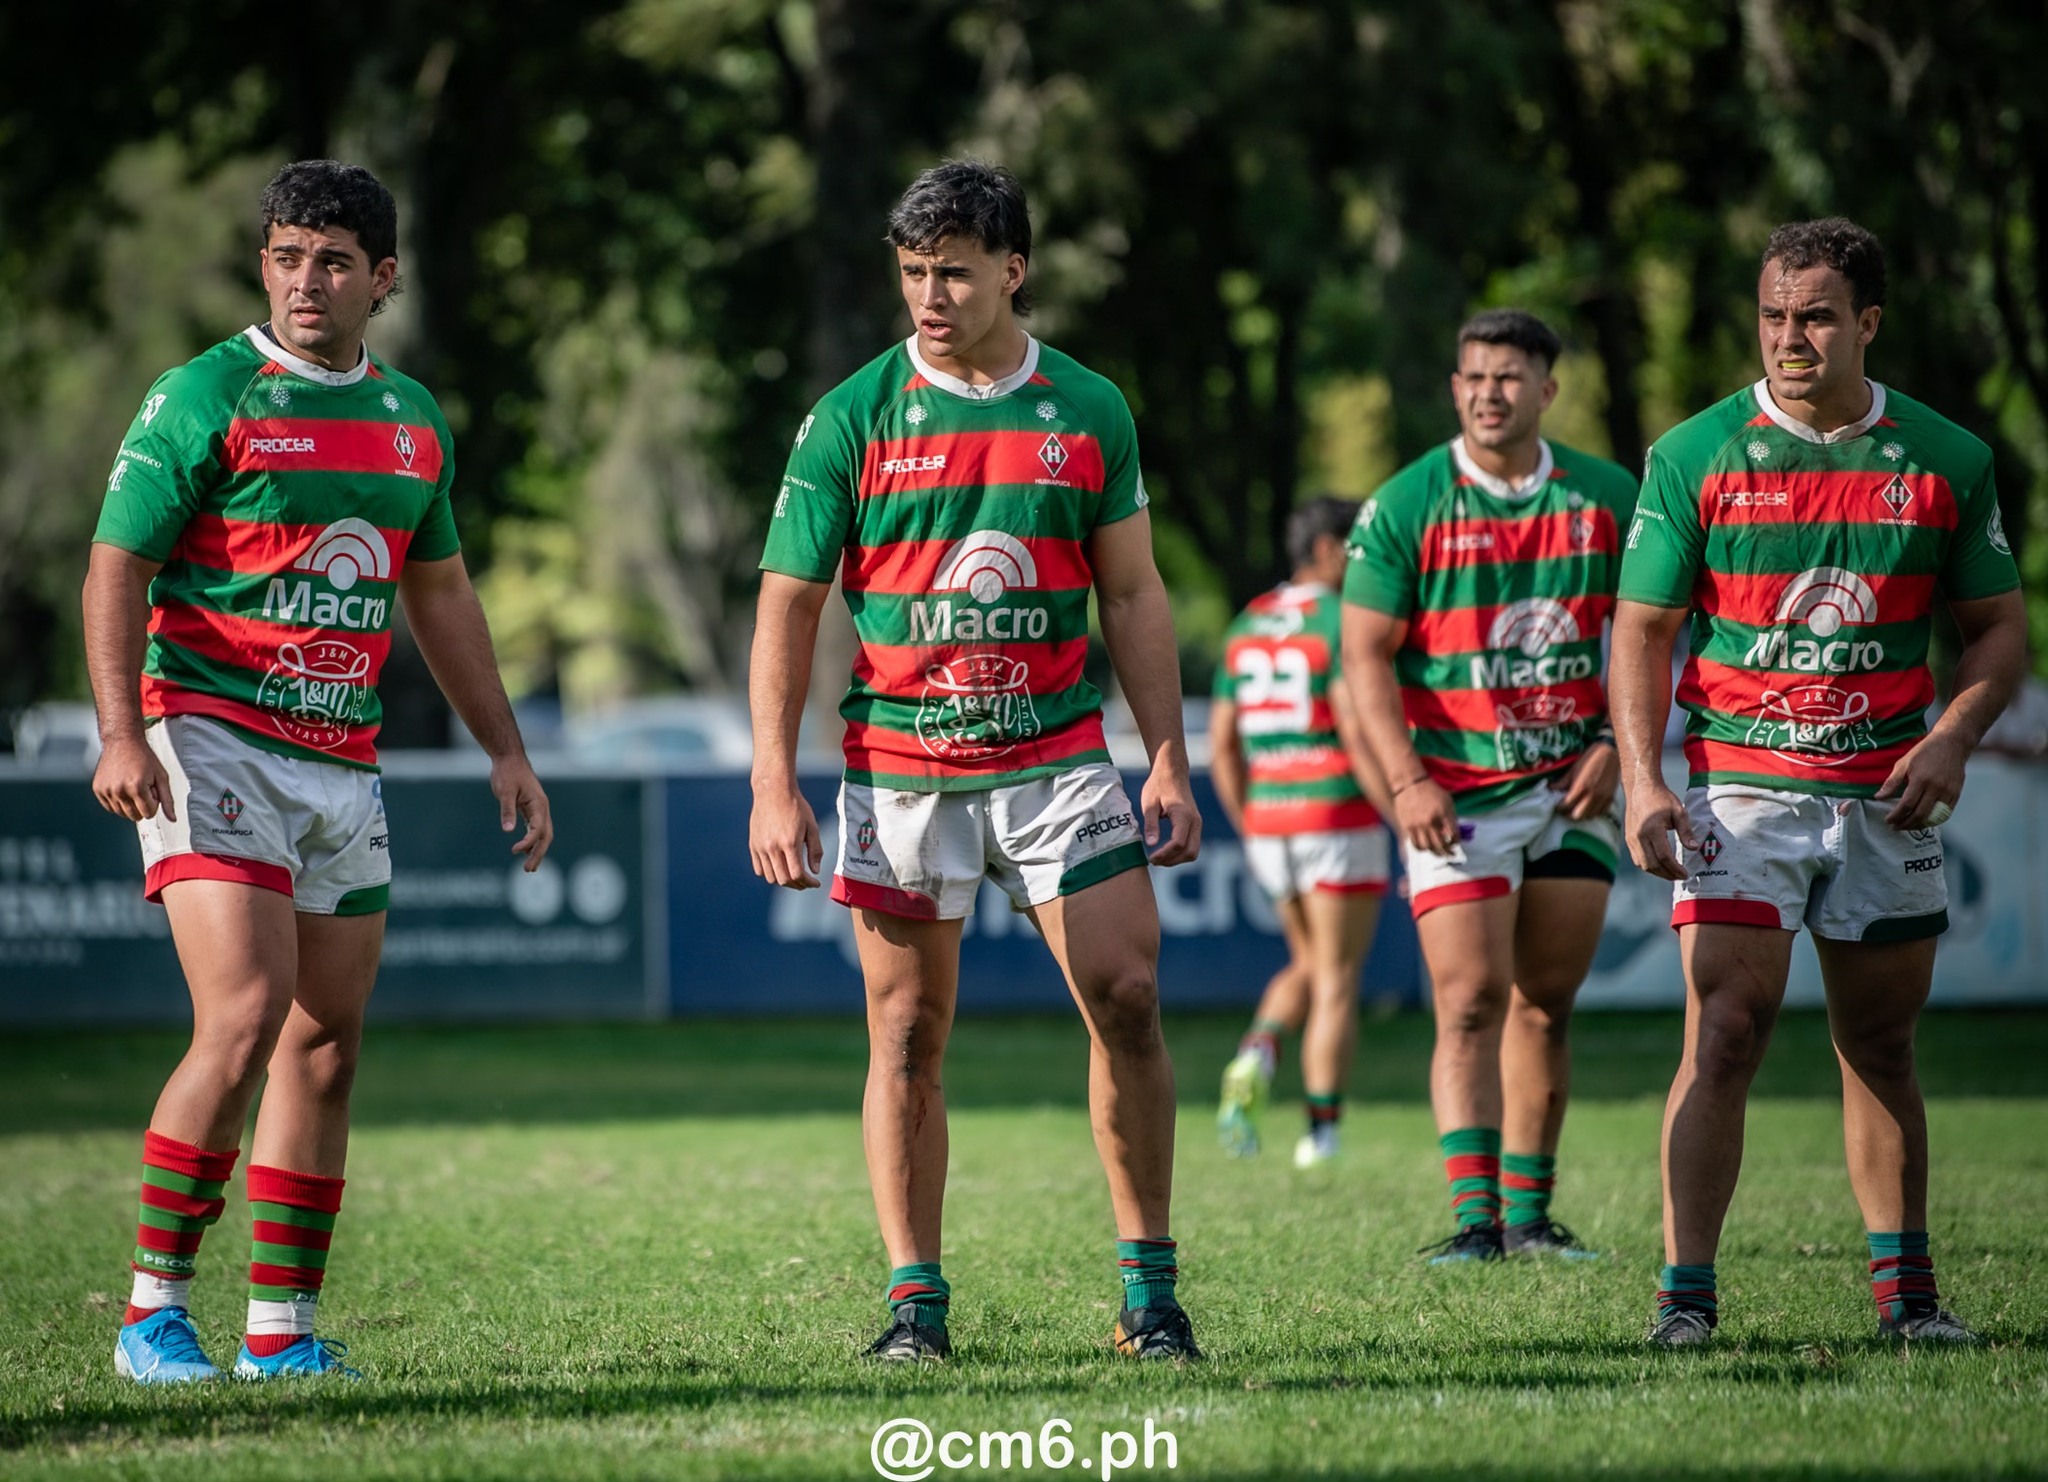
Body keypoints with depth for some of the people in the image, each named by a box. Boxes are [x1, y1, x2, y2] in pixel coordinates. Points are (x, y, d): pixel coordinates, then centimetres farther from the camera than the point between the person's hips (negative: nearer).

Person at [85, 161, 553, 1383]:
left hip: (344, 760, 7)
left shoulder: (412, 418, 13)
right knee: (244, 1023, -18)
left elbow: (440, 595, 22)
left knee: (328, 1045, 6)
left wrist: (506, 749, 17)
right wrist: (120, 732, -21)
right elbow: (116, 569, -8)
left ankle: (283, 1326, 14)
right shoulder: (202, 399, -6)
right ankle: (154, 1310, -10)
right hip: (212, 741, -6)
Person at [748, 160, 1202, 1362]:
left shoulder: (1090, 410, 5)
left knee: (1127, 1001, -6)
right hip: (902, 766, -1)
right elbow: (789, 608, 0)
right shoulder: (851, 418, -2)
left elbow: (1134, 594, 10)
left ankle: (1150, 1285, 5)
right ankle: (916, 1300, 8)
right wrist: (775, 789, -7)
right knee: (909, 1038, 0)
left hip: (1058, 754, 1)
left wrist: (1170, 761, 2)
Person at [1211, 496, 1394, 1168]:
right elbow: (1358, 734, -19)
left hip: (1268, 815, 6)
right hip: (1339, 817, -6)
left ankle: (1256, 1056, -6)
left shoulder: (1246, 627, 11)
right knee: (1337, 984, 3)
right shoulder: (1343, 622, -11)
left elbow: (1221, 745, 11)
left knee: (1309, 967, 21)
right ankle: (1322, 1133, 2)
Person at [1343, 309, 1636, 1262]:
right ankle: (1474, 1218, -15)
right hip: (1455, 793, -3)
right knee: (1471, 1004, -12)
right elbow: (1366, 654, -5)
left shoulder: (1608, 498, 5)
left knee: (1547, 1005, 7)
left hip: (1572, 789, 3)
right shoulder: (1404, 506, -4)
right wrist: (1406, 781, -15)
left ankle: (1529, 1214, 15)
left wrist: (1615, 745, -1)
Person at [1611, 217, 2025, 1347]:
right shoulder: (1694, 457, -1)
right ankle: (1685, 1292, -12)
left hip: (1886, 798, 2)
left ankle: (1904, 1287, 19)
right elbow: (1643, 628, 1)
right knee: (1726, 1032, -12)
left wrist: (1952, 736, -7)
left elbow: (2001, 625, 10)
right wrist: (1642, 777, -10)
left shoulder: (1946, 460, 3)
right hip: (1739, 784, -2)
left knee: (1881, 1047, 10)